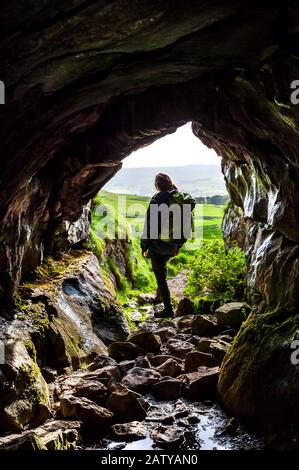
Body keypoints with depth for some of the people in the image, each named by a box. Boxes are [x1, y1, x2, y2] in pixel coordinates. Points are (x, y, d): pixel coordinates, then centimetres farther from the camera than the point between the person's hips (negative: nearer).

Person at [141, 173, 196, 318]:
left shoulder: (157, 200, -15)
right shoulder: (184, 199, 4)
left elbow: (149, 224, -14)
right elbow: (187, 224, 10)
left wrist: (144, 246, -5)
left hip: (159, 245, -7)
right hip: (174, 245, 7)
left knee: (160, 275, 2)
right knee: (162, 267, 31)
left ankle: (168, 309, 4)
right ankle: (160, 293, 42)